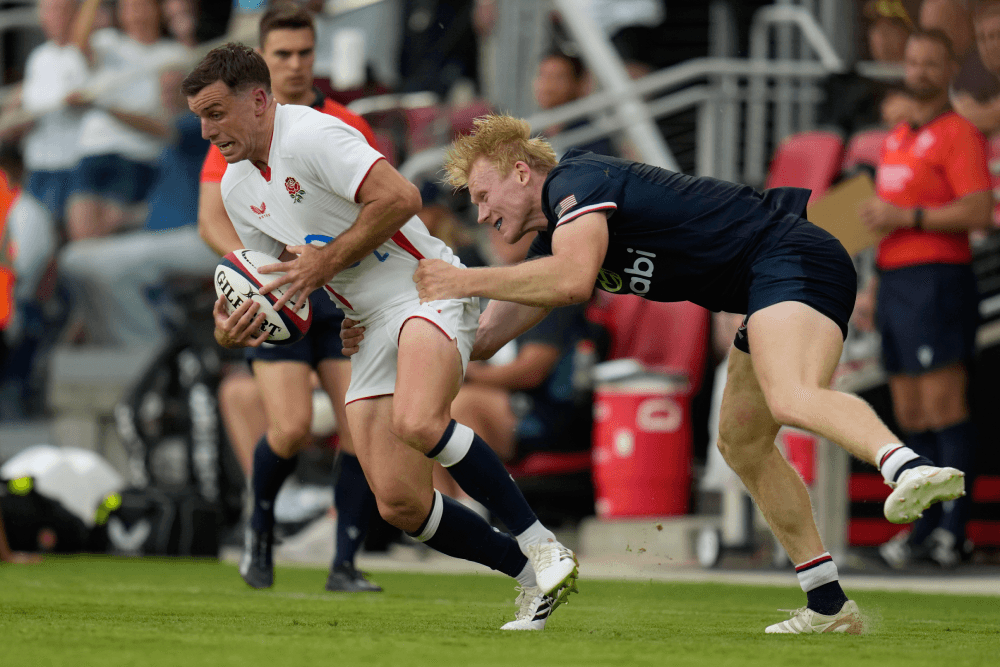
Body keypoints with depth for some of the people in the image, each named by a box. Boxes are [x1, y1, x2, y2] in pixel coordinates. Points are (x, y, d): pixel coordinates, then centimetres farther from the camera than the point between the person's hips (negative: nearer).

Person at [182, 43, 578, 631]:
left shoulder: (310, 135, -14)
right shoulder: (237, 189, 13)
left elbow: (399, 197, -24)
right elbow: (284, 278, 22)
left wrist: (326, 260, -17)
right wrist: (239, 327, 1)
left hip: (431, 292, -8)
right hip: (372, 328, 8)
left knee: (418, 423, -37)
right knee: (399, 505, -4)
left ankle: (541, 545, -24)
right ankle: (532, 578, 11)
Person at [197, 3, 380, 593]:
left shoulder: (350, 129, 8)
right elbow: (212, 217, -2)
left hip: (345, 297, 3)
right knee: (291, 427, -16)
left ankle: (345, 565, -1)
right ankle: (260, 527, 13)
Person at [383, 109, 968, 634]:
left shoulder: (574, 182, -6)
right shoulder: (553, 242, 23)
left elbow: (573, 281, -25)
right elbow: (482, 340, 30)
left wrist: (466, 280, -14)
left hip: (790, 257, -10)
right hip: (771, 285, 10)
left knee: (792, 399, -34)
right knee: (741, 442, 14)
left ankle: (909, 467, -63)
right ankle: (829, 604, 13)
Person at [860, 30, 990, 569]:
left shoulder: (958, 133, -6)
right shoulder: (897, 139, 21)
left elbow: (978, 212, -17)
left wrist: (906, 216, -17)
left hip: (937, 279, -9)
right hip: (894, 281, 9)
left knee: (944, 409, -12)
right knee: (911, 416, 7)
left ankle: (953, 529, -13)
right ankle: (925, 526, 9)